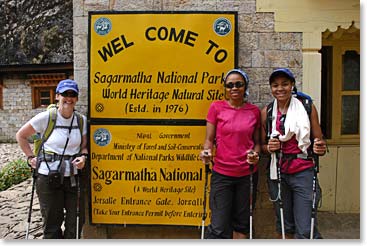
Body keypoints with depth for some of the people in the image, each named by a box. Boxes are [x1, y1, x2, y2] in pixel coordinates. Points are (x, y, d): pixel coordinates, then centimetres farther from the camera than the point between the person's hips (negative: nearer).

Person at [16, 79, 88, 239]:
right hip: (48, 177, -3)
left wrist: (83, 157, -8)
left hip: (73, 177, 3)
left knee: (76, 221, 12)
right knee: (52, 223, 9)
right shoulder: (46, 117, -8)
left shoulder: (82, 120, 2)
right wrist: (31, 157, 1)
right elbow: (21, 136, 4)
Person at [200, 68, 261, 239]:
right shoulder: (216, 107, -1)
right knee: (219, 227, -4)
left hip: (247, 174, 3)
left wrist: (255, 153, -10)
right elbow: (209, 139, 1)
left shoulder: (254, 111, 5)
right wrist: (206, 151, -19)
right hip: (221, 173, -2)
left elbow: (257, 141, 10)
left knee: (242, 224, 14)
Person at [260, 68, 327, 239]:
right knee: (284, 226, 14)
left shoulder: (307, 107, 0)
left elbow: (319, 140, 5)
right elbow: (262, 145, 12)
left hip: (303, 173, -2)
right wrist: (269, 147, -10)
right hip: (278, 174, 2)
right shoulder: (266, 112, 3)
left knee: (305, 231, -5)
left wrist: (320, 148, -17)